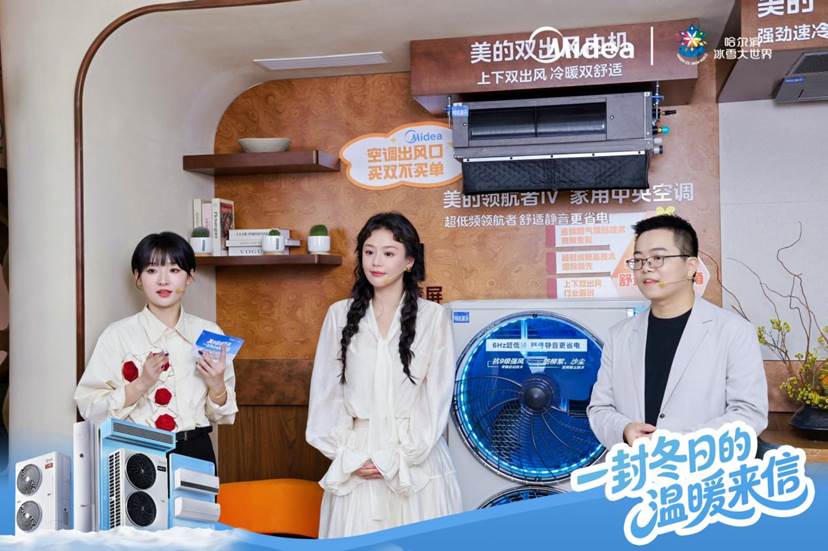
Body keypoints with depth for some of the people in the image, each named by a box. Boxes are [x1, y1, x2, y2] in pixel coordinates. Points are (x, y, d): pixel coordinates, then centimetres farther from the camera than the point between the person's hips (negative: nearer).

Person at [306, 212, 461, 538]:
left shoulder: (433, 317, -3)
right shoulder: (340, 314, 4)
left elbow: (437, 395, -3)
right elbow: (326, 391, 6)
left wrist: (398, 459, -8)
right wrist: (346, 455, -3)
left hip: (416, 461, -2)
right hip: (355, 463, 2)